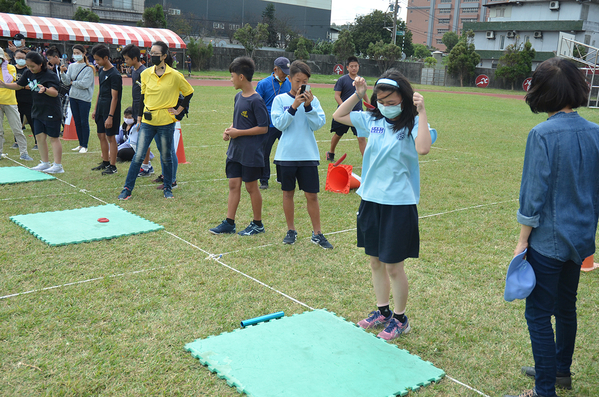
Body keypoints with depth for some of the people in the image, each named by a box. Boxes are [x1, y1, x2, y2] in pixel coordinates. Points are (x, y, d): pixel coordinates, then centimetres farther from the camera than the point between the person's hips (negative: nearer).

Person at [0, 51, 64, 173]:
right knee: (40, 137, 10)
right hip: (37, 111, 7)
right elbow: (18, 85, 18)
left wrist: (45, 89, -50)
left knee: (54, 138, -2)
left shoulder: (50, 75, -17)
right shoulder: (28, 74, 5)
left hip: (51, 112, -7)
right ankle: (45, 163, 21)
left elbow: (55, 92, -31)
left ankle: (58, 166, 3)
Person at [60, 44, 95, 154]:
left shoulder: (88, 68, -9)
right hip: (73, 97, 6)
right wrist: (62, 72, -12)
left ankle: (85, 146, 8)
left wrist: (72, 83, -5)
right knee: (77, 122, 11)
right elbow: (67, 82, 3)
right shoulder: (71, 66, 7)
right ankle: (80, 144, 21)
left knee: (84, 122, -1)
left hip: (84, 98, -6)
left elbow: (84, 84, -17)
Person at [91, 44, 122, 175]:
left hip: (110, 110, -9)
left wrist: (110, 116, -21)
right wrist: (95, 109, 19)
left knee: (111, 137, -3)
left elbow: (114, 97, -18)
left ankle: (112, 166, 4)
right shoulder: (101, 71, 11)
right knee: (101, 135, 13)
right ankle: (105, 162, 25)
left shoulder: (114, 74, -16)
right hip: (101, 109, 9)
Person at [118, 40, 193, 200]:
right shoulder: (146, 74, 5)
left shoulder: (175, 76, -6)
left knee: (166, 156, 9)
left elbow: (189, 93, 6)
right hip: (148, 121, 3)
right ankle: (127, 188, 8)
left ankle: (168, 188, 25)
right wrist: (140, 115, 14)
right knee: (138, 155, 0)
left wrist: (179, 110, 2)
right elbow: (143, 96, 15)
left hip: (166, 122, -2)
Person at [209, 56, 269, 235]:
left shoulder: (256, 101, -16)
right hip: (235, 150, 8)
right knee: (233, 184, 9)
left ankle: (257, 224, 19)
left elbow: (263, 128, -18)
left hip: (250, 153, -8)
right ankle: (229, 223, 17)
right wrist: (230, 129, 2)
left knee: (251, 187, 4)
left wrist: (239, 132, -16)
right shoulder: (238, 96, 9)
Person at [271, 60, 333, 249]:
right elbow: (279, 123, -9)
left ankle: (317, 233, 13)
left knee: (312, 195, 2)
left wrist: (308, 106, -16)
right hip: (287, 154, 0)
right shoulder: (280, 99, 1)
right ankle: (291, 230, 25)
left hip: (308, 155, 0)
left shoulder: (313, 100, 3)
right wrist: (294, 106, -17)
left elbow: (318, 124, -5)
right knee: (288, 192, 10)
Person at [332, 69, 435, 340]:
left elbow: (423, 148, -30)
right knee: (375, 261, 17)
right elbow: (338, 116, 15)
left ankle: (400, 319, 24)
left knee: (393, 266, 4)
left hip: (399, 203, -6)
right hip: (371, 199, 6)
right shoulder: (372, 120, 5)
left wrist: (421, 113, -28)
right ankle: (382, 311, 36)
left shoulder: (412, 124, -10)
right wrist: (357, 95, 3)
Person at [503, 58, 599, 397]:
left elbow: (534, 194, -17)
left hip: (548, 239, -7)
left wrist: (523, 239, -7)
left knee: (539, 314, 4)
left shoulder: (543, 134, -18)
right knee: (566, 306, 22)